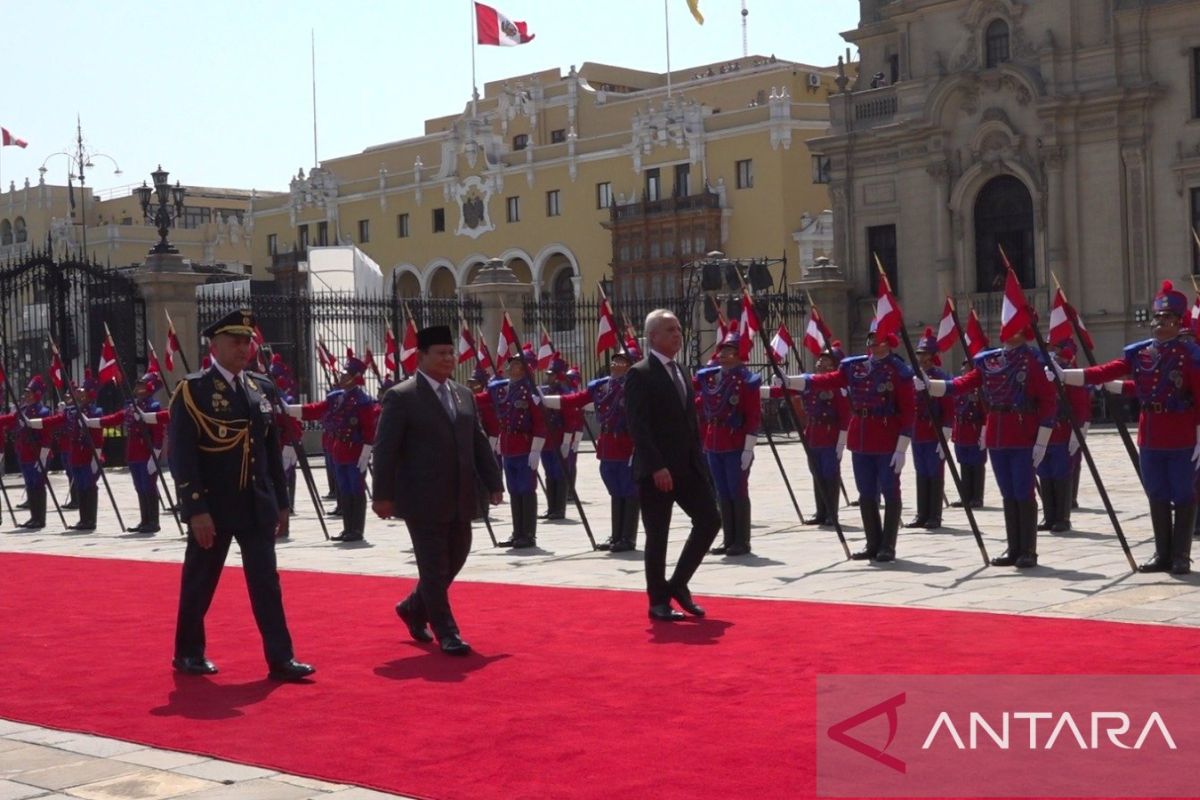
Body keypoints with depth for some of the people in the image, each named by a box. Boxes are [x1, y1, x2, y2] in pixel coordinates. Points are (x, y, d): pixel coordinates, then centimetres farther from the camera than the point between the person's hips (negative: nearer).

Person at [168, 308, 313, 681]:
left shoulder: (262, 388, 9)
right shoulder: (192, 390, -8)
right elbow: (181, 454, -13)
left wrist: (281, 500, 11)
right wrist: (196, 509, -18)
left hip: (257, 506, 5)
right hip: (212, 508, -4)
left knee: (267, 583, 1)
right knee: (199, 584, 9)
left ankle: (280, 658, 2)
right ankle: (188, 653, 25)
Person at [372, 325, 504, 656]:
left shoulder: (464, 394, 13)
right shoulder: (401, 397, -7)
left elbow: (479, 442, 15)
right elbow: (385, 449, -8)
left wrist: (494, 483, 9)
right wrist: (383, 495, -12)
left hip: (460, 500, 7)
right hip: (424, 501, -7)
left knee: (455, 560, 13)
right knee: (434, 568, -2)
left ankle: (413, 608, 34)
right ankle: (446, 633, 6)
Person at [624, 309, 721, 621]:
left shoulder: (679, 371, 16)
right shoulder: (640, 374, -9)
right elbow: (638, 426, -16)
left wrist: (699, 460, 12)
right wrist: (657, 467, -23)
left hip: (688, 465, 7)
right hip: (656, 471, -7)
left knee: (709, 520, 1)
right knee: (657, 535, 0)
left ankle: (678, 585, 14)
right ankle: (659, 602, 11)